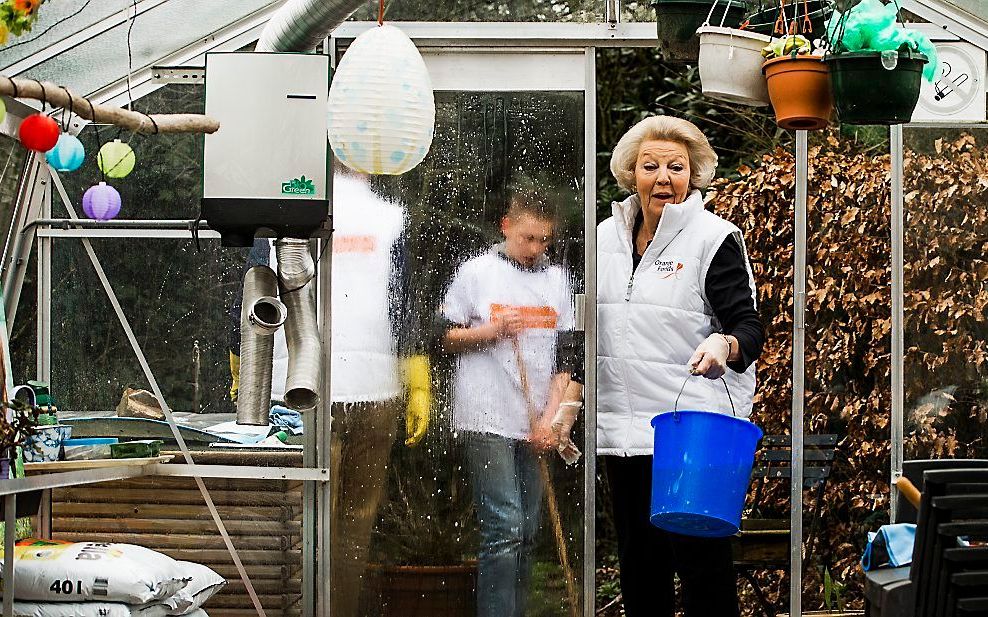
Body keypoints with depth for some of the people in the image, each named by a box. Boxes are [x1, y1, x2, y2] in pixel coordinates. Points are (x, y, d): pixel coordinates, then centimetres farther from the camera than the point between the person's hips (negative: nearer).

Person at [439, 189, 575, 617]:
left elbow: (565, 357, 11)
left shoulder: (556, 280, 11)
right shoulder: (477, 273, 0)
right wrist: (491, 330, -13)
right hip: (488, 420, -5)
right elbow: (445, 339, 4)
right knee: (504, 531, -11)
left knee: (527, 533, 8)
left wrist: (549, 417, 2)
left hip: (535, 425, 5)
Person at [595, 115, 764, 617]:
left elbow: (748, 326, -9)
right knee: (638, 562, 13)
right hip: (622, 429, 6)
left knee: (700, 559, -4)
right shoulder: (606, 236, 12)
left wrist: (725, 344, -32)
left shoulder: (714, 238, -4)